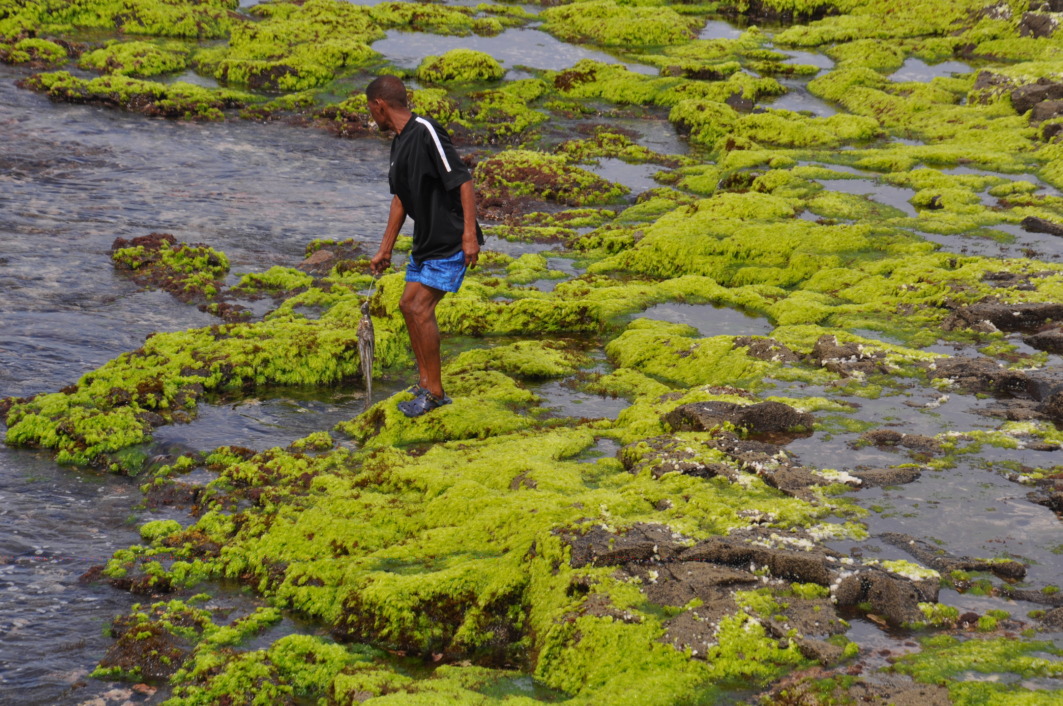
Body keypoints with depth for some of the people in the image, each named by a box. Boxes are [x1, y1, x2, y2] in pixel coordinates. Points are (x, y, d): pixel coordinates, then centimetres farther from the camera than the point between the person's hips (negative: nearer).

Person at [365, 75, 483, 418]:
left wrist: (470, 235, -28)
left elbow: (464, 182, -23)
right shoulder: (399, 142, 12)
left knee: (421, 308, -13)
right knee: (408, 305, 12)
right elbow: (400, 198, 21)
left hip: (451, 241, -10)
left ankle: (435, 392, -4)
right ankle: (425, 383, 22)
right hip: (426, 241, 10)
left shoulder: (426, 133, -19)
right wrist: (385, 249, 24)